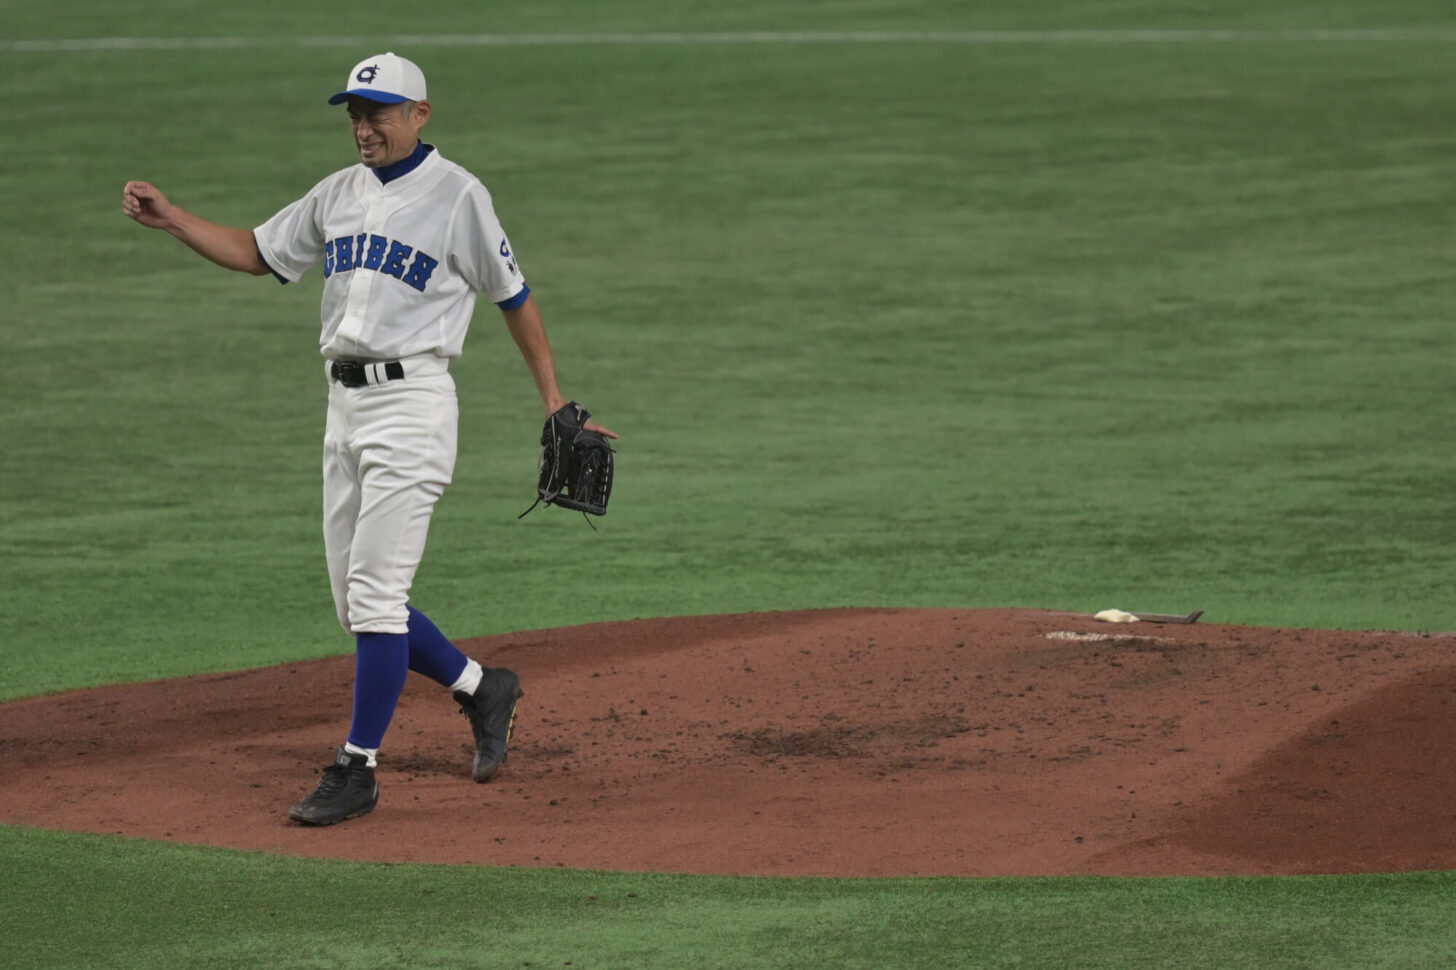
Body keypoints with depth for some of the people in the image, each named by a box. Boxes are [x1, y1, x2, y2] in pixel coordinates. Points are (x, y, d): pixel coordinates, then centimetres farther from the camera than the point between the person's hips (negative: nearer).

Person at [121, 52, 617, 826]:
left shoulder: (458, 195, -6)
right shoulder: (338, 194, 14)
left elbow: (513, 297, -1)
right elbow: (256, 254, 20)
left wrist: (555, 403, -3)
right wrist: (169, 218, 7)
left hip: (411, 404, -7)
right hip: (344, 406, 8)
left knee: (374, 591, -11)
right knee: (357, 600, 9)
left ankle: (357, 769, -6)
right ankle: (481, 689, 28)